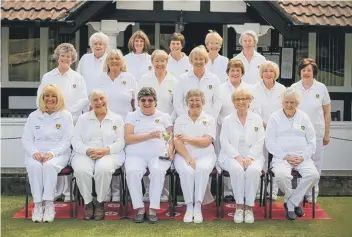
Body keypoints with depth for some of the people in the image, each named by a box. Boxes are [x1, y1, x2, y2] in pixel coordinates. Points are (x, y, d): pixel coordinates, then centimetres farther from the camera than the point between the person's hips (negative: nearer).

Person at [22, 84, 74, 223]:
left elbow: (66, 140, -2)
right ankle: (38, 204, -28)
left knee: (49, 165, -35)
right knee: (33, 166, -32)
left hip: (59, 154, -2)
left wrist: (52, 153, -18)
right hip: (36, 154, 2)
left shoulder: (66, 116, 6)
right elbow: (26, 139, 9)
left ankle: (49, 204, -29)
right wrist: (34, 152, -12)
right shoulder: (33, 116, 13)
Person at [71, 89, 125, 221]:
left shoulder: (117, 119, 13)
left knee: (103, 169, -36)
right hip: (85, 154, 1)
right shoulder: (83, 118, 17)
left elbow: (120, 142, 3)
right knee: (81, 170, -33)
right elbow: (75, 140, 7)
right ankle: (88, 203, -11)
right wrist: (87, 150, -14)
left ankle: (100, 202, -13)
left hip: (109, 154, -1)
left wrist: (106, 150, -17)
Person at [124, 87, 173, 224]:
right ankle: (140, 208, -18)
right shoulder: (132, 116, 14)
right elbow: (128, 138, 0)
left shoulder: (164, 117, 18)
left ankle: (153, 209, -23)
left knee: (158, 171, -33)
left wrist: (170, 149, -10)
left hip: (159, 155, 0)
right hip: (136, 155, 0)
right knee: (132, 172, -32)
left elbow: (171, 137, 12)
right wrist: (149, 136, -11)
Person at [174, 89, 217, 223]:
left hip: (205, 155, 0)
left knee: (201, 169, -34)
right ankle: (189, 207, -21)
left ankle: (198, 207, -25)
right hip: (184, 155, 1)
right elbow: (177, 142, -2)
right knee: (186, 171, -32)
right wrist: (188, 158, -18)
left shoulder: (209, 120, 9)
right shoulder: (180, 120, 11)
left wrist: (188, 139, -16)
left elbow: (206, 142, -4)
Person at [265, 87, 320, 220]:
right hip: (281, 157, -2)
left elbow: (312, 141, 11)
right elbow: (269, 142, 0)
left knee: (313, 175, -26)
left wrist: (303, 157, -6)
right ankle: (295, 202, -4)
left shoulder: (304, 118, 13)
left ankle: (291, 203, -6)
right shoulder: (275, 118, 6)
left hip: (302, 157, 3)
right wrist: (285, 156, -11)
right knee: (282, 175, -34)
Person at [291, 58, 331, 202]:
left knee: (315, 163, 6)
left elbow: (327, 112, 6)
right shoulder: (294, 88, 3)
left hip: (316, 132, 0)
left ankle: (312, 194, 19)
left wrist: (327, 133, 5)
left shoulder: (321, 88, 1)